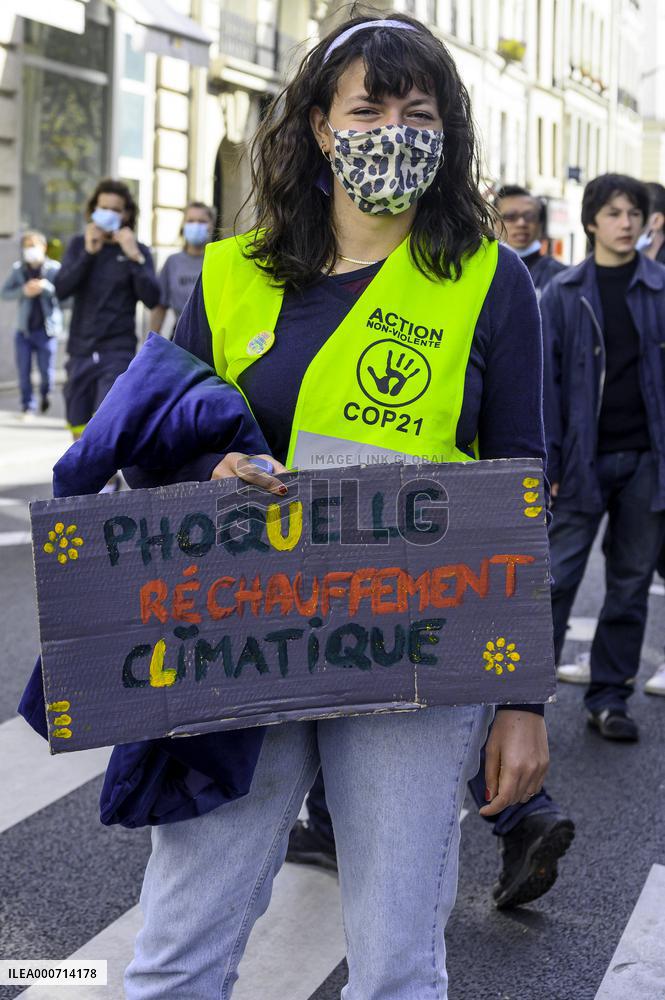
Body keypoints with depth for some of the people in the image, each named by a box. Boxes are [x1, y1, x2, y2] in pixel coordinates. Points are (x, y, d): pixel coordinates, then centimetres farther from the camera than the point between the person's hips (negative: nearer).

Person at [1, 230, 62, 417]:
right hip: (24, 329, 2)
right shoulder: (18, 269, 3)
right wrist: (23, 291, -16)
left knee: (47, 371, 3)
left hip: (46, 329, -2)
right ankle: (28, 405, 16)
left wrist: (46, 287, -27)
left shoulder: (54, 268, -4)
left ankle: (45, 393, 34)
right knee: (24, 371, 2)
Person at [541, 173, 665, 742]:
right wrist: (547, 460, -7)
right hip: (584, 459, -2)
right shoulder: (564, 294, 2)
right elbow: (547, 378, 0)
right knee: (558, 576, -3)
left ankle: (610, 697, 19)